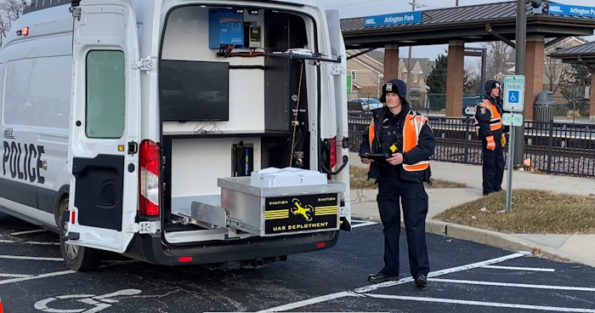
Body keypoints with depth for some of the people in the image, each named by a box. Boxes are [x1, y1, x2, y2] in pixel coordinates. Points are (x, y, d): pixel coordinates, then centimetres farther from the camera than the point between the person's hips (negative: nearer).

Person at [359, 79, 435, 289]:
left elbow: (428, 145, -11)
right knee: (389, 225, 13)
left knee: (415, 225, -8)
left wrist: (404, 157, -21)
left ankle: (420, 271, -2)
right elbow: (367, 141, 20)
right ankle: (390, 270, 23)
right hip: (385, 178, 5)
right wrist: (365, 154, -1)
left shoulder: (416, 121, -4)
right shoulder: (377, 120, 11)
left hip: (410, 178, -5)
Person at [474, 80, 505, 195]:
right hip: (489, 139, -10)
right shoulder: (484, 105, -17)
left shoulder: (497, 103, 15)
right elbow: (484, 124, -22)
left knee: (500, 163, 16)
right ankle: (488, 189, 4)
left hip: (497, 138, 10)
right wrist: (489, 140, -25)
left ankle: (497, 187, 28)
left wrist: (501, 135, 25)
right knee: (489, 164, -4)